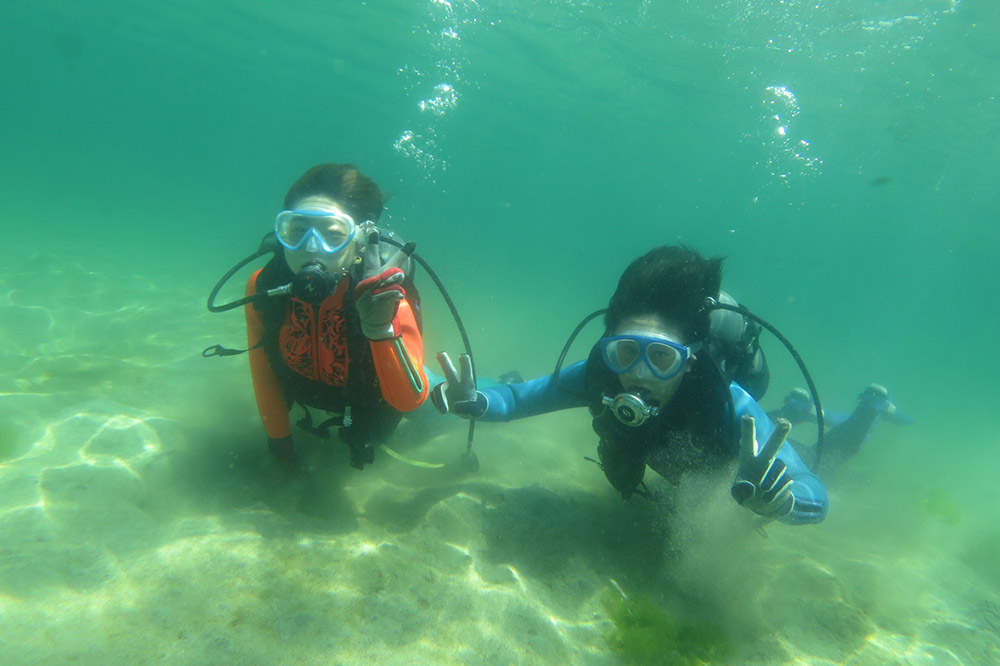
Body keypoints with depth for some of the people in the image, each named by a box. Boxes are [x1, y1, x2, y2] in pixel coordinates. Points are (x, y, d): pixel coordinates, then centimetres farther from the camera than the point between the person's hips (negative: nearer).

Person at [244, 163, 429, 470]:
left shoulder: (384, 298, -41)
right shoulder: (263, 287, -31)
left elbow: (409, 400, -46)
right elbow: (263, 368, -13)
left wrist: (382, 330, -63)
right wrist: (278, 436, 0)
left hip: (370, 408, -3)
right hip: (310, 405, 3)